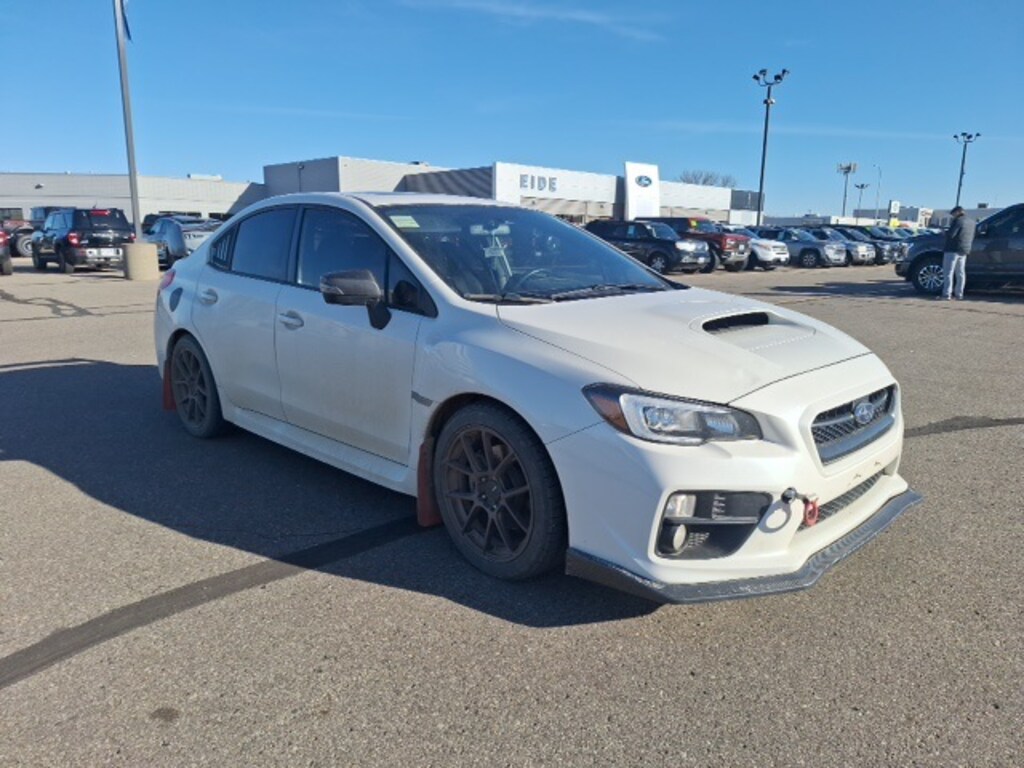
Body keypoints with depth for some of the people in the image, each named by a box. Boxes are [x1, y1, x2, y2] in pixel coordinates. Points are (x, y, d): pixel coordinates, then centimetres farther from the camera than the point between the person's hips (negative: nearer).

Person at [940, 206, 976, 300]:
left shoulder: (958, 220, -14)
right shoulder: (971, 222, 15)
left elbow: (951, 234, -19)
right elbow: (972, 238, 20)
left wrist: (945, 232, -1)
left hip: (953, 249, -9)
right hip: (964, 250, 9)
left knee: (948, 272, -6)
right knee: (960, 273, 12)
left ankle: (947, 294, -10)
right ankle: (959, 294, 13)